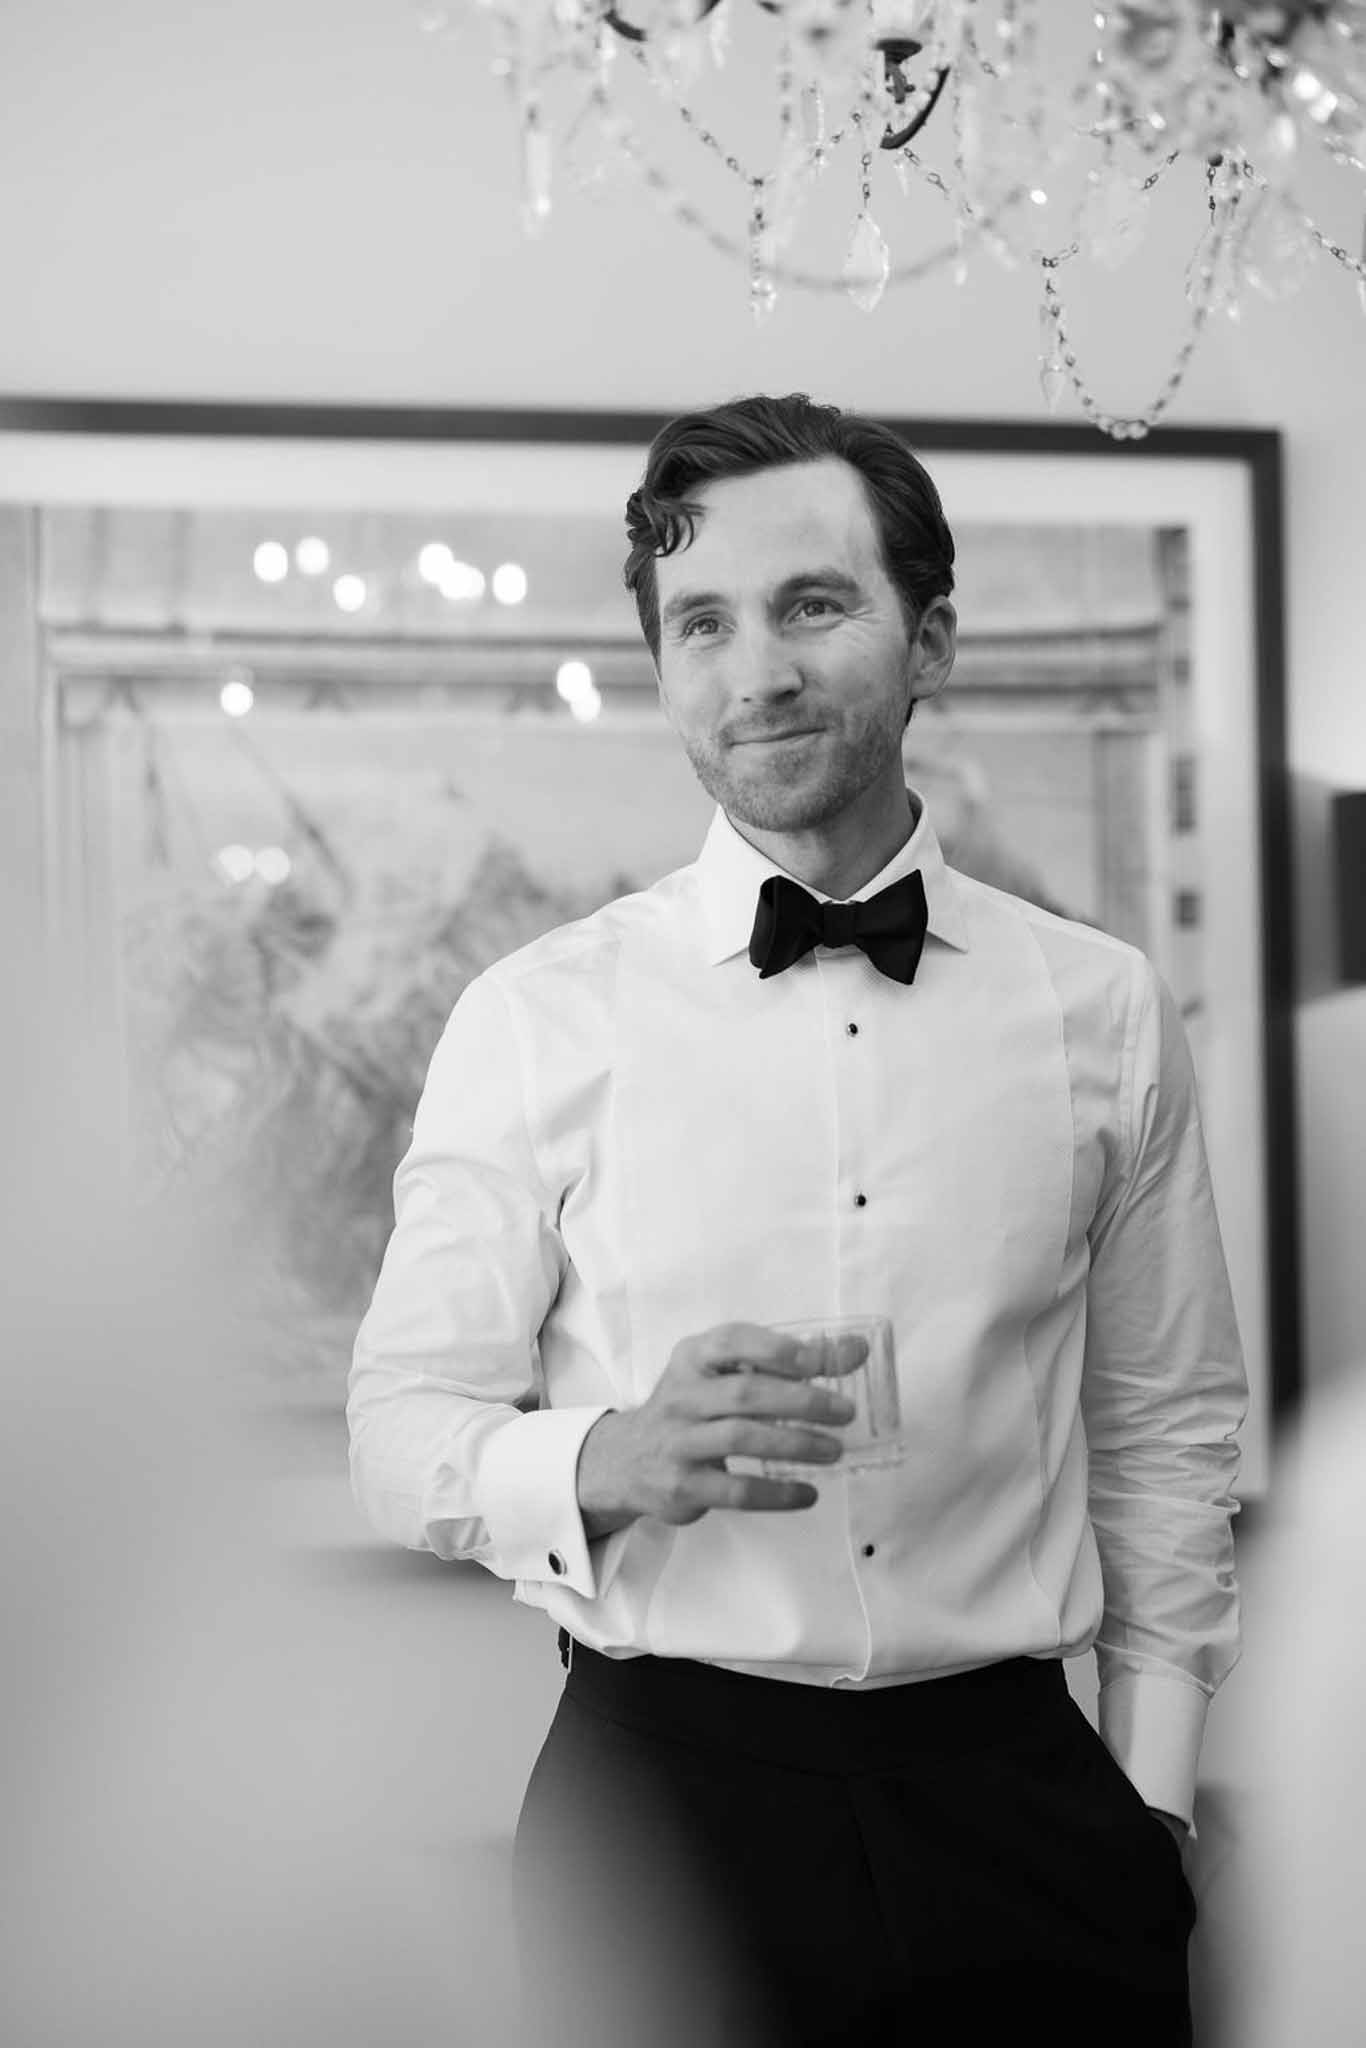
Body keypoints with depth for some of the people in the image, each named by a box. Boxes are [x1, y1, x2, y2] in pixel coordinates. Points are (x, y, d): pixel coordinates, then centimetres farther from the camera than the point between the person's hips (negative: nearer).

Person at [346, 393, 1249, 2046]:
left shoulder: (1103, 1009, 3)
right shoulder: (539, 1018, -3)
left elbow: (1169, 1432, 7)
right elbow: (402, 1429, -3)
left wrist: (1151, 1808, 3)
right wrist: (618, 1461, -22)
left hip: (1019, 1788, 2)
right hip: (667, 1781, -1)